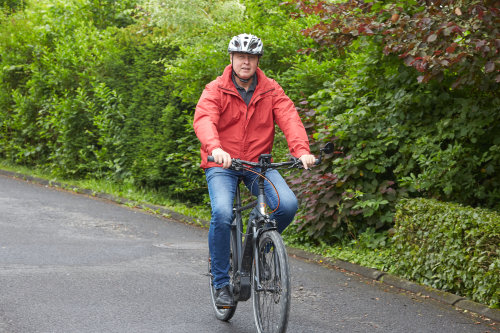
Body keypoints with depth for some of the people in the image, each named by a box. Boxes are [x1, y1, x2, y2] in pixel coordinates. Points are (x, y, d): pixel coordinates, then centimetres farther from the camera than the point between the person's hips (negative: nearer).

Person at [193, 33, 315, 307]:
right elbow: (204, 119, -23)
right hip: (222, 164, -2)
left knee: (288, 205, -21)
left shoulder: (271, 90, 1)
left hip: (259, 164, 2)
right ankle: (221, 283, -10)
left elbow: (289, 118, -14)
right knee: (222, 213, -27)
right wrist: (215, 148, -45)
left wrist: (302, 150, -33)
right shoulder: (216, 90, -6)